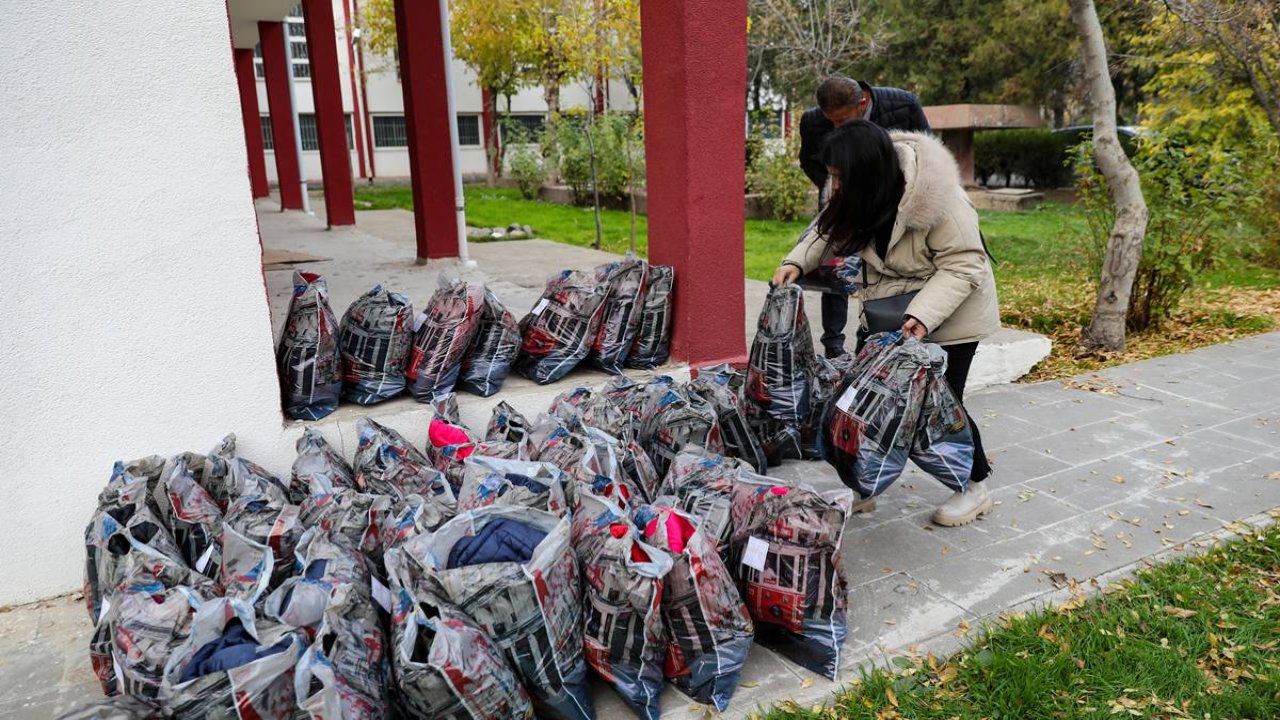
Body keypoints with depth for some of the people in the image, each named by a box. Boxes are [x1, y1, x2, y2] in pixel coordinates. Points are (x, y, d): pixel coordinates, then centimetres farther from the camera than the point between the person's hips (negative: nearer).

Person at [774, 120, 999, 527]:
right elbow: (831, 227, 3)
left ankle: (976, 488, 17)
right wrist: (797, 263, -14)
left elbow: (962, 267, -28)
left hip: (950, 311, -6)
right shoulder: (866, 193, -13)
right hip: (894, 309, 7)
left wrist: (923, 315, -40)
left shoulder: (940, 202, -33)